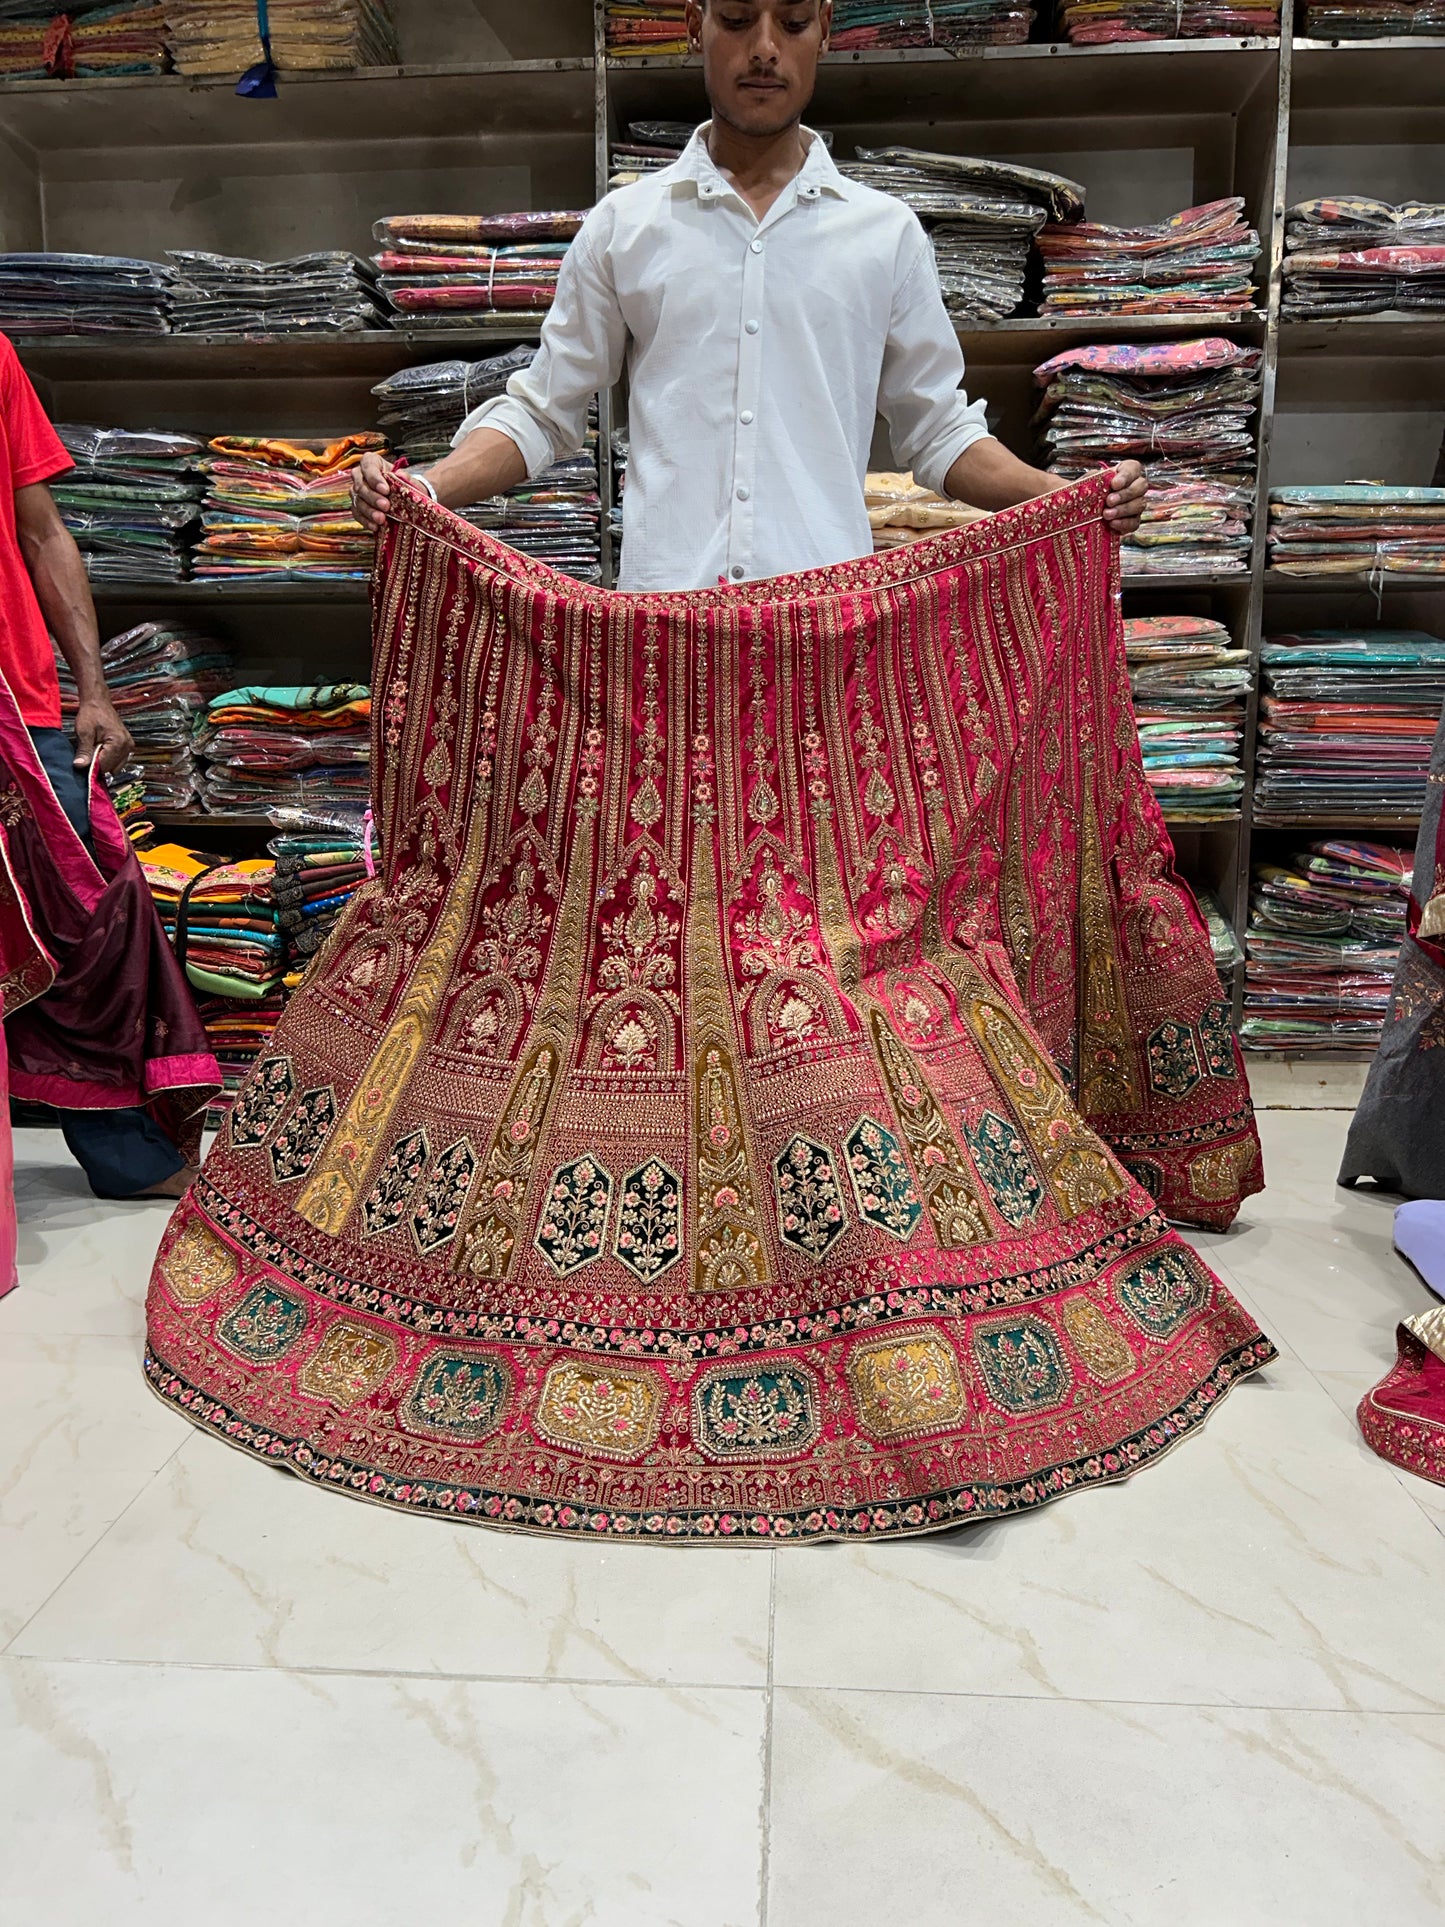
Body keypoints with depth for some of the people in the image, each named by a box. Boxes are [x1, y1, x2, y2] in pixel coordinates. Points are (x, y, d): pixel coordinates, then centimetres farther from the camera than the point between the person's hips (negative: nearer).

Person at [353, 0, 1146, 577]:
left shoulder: (887, 232, 12)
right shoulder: (623, 225, 11)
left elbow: (938, 426, 15)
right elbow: (542, 408, 13)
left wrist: (1068, 497, -1)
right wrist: (422, 488, -4)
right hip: (661, 614, 0)